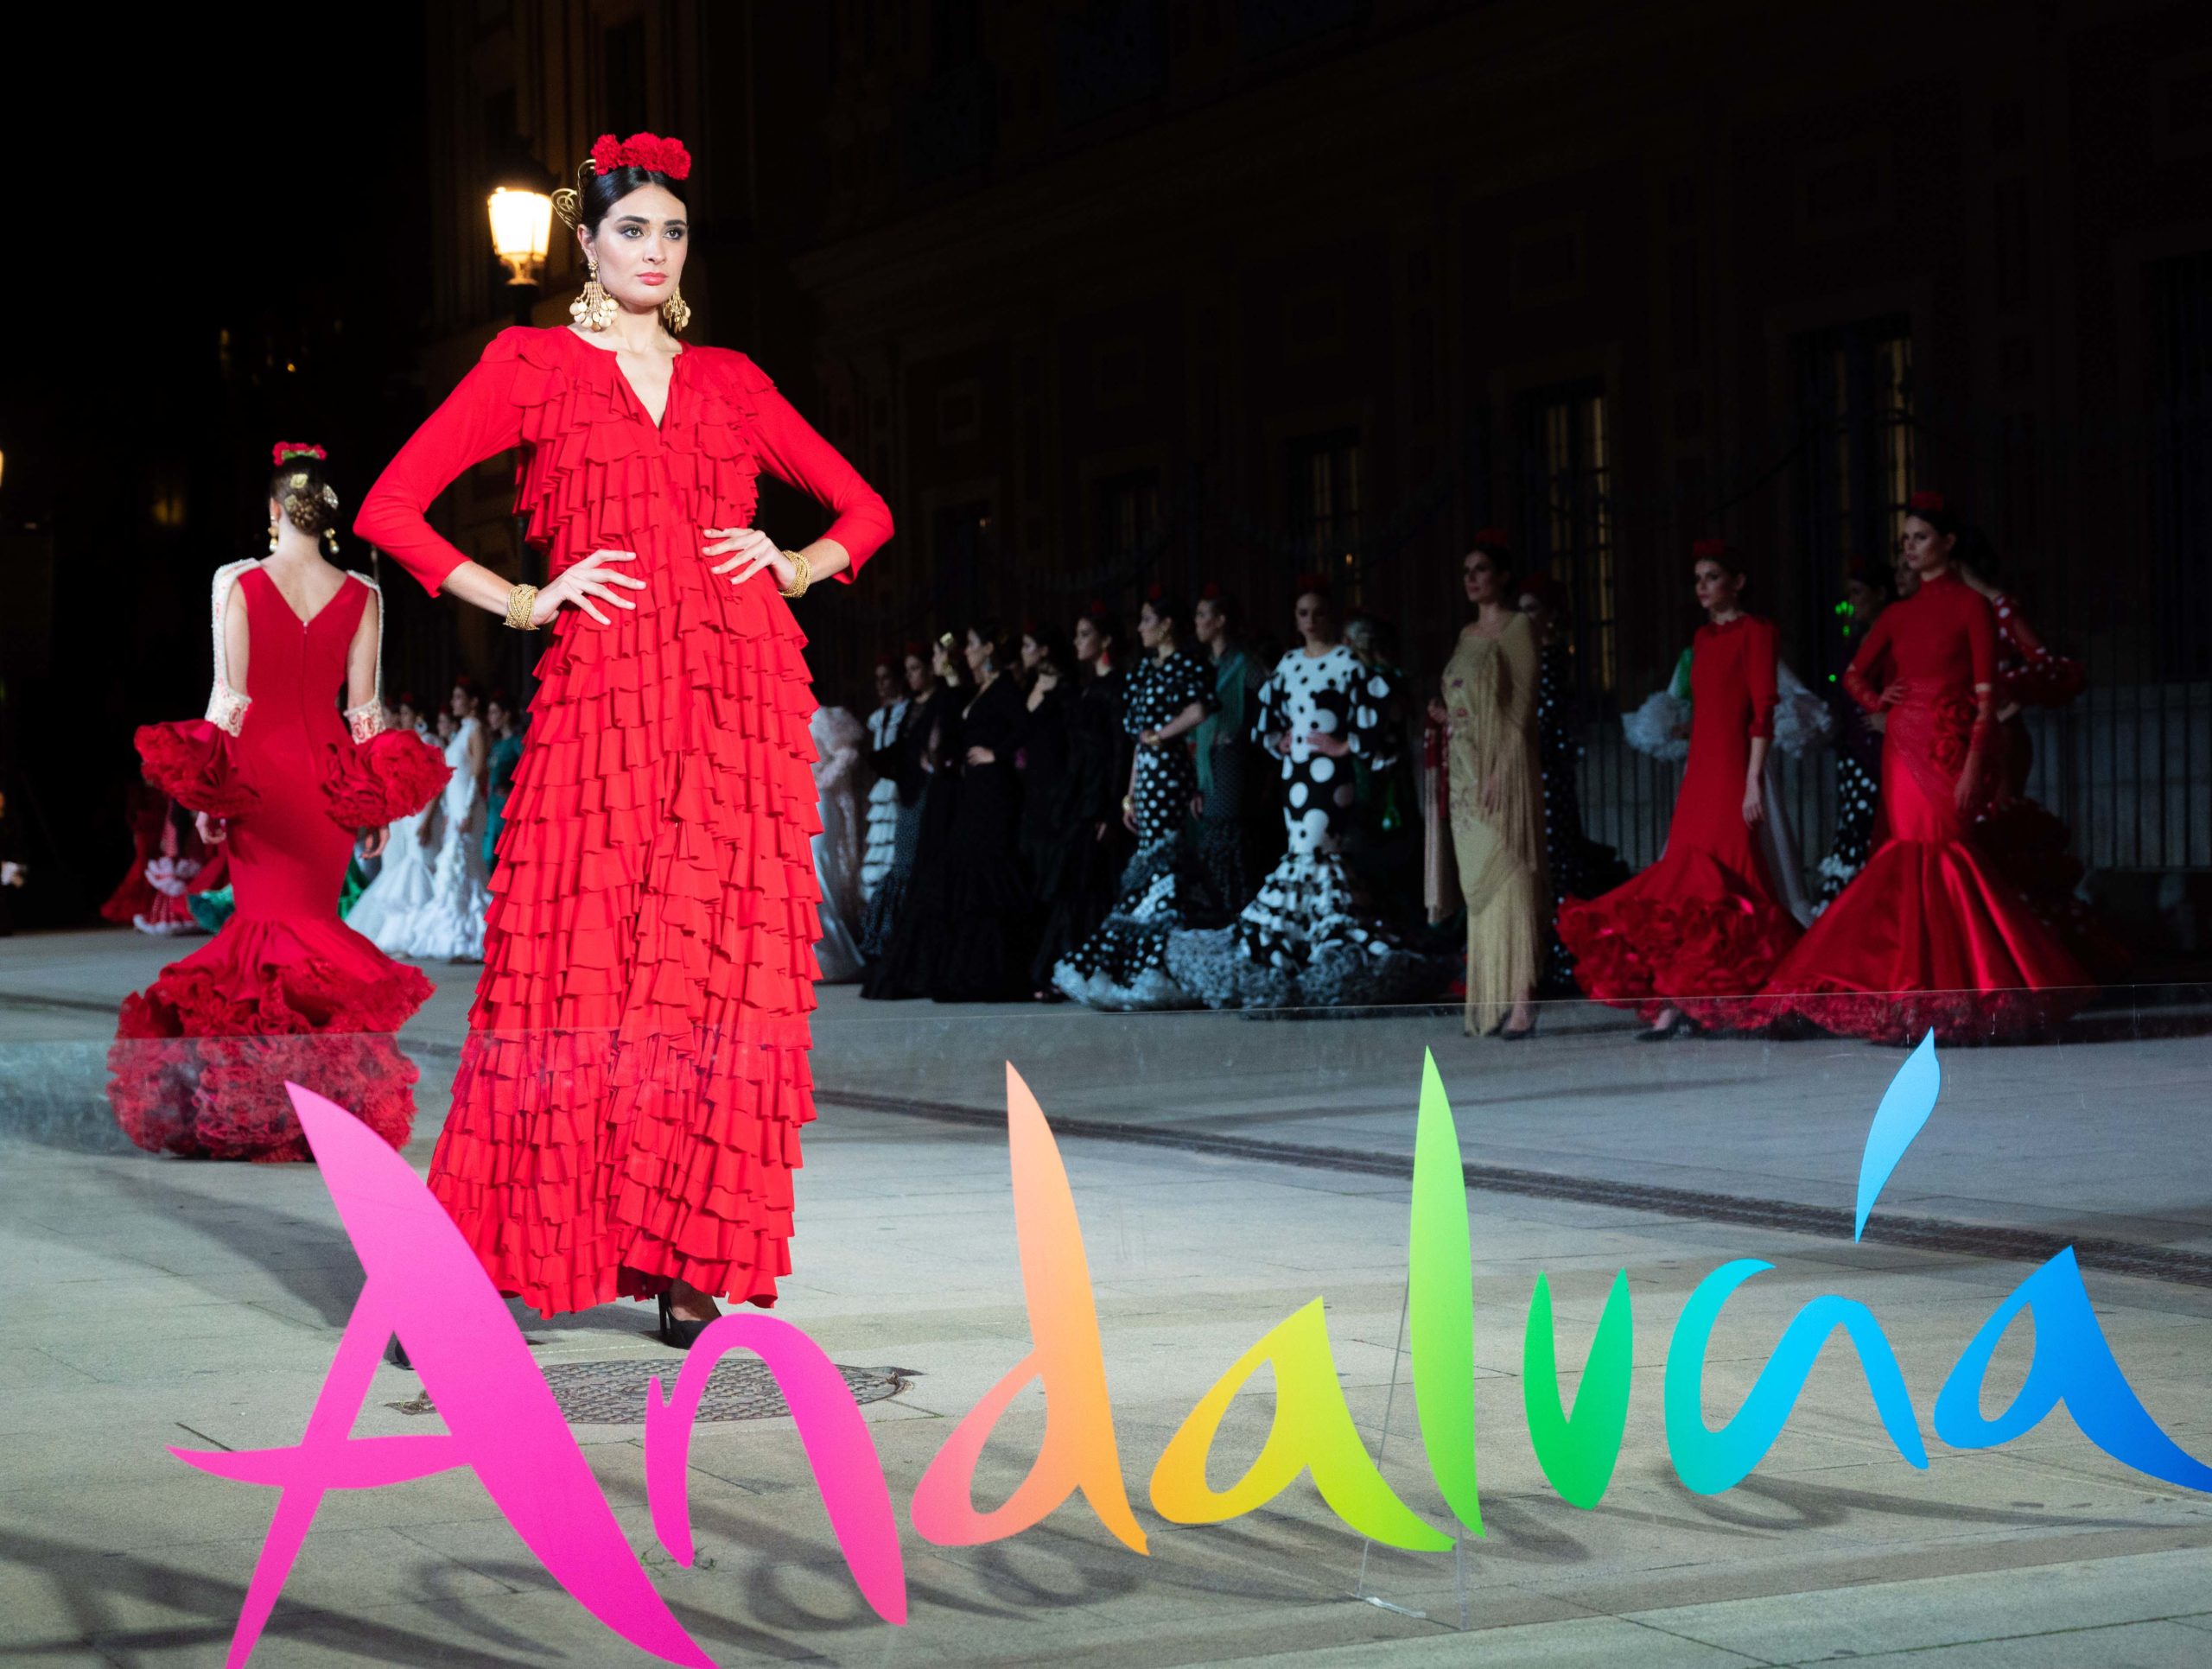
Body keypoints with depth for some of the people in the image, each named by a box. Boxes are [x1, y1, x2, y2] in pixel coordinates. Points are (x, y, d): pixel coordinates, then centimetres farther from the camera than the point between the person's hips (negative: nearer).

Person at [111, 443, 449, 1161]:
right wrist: (378, 803, 8)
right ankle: (329, 1090, 0)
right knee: (313, 926, 9)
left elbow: (228, 695, -5)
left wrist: (204, 792, 1)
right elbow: (364, 706, 1)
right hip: (328, 774, 1)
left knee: (263, 922, 6)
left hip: (253, 771, -1)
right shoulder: (361, 596, 1)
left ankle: (260, 1102, 1)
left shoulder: (236, 583, -3)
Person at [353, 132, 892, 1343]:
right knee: (579, 971, -10)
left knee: (726, 974, -2)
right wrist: (523, 601, -3)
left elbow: (863, 510, 24)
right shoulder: (534, 365, 9)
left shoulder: (729, 380, 17)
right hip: (604, 696, -3)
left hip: (741, 700, 3)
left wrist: (793, 566, 5)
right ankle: (461, 1275, -5)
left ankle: (691, 1267, 4)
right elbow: (390, 510, 3)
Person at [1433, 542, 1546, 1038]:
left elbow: (1521, 707, -11)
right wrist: (1447, 716, 5)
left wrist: (1501, 771, -19)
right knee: (1478, 884, 6)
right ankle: (1490, 1003, 8)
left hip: (1504, 767, -8)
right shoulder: (1467, 635, 19)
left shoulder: (1518, 628, -4)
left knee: (1508, 877, -13)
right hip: (1465, 768, 8)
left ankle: (1520, 1004, -16)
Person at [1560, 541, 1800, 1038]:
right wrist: (1688, 779, 17)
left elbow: (1762, 711, -11)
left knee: (1719, 873, -10)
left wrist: (1754, 780, -17)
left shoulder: (1755, 631, -4)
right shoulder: (1703, 637, 18)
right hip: (1699, 773, 8)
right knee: (1685, 874, 2)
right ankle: (1676, 1003, 1)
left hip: (1733, 771, -8)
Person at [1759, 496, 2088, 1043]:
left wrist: (1975, 762, -16)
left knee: (1941, 850, -12)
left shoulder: (1971, 605, -2)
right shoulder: (1899, 613, 15)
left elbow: (1986, 692, -8)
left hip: (1947, 746, -6)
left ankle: (1953, 990, -9)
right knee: (1910, 855, 2)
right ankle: (1916, 991, 3)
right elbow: (1855, 674, 24)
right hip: (1902, 745, 6)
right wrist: (1876, 699, 2)